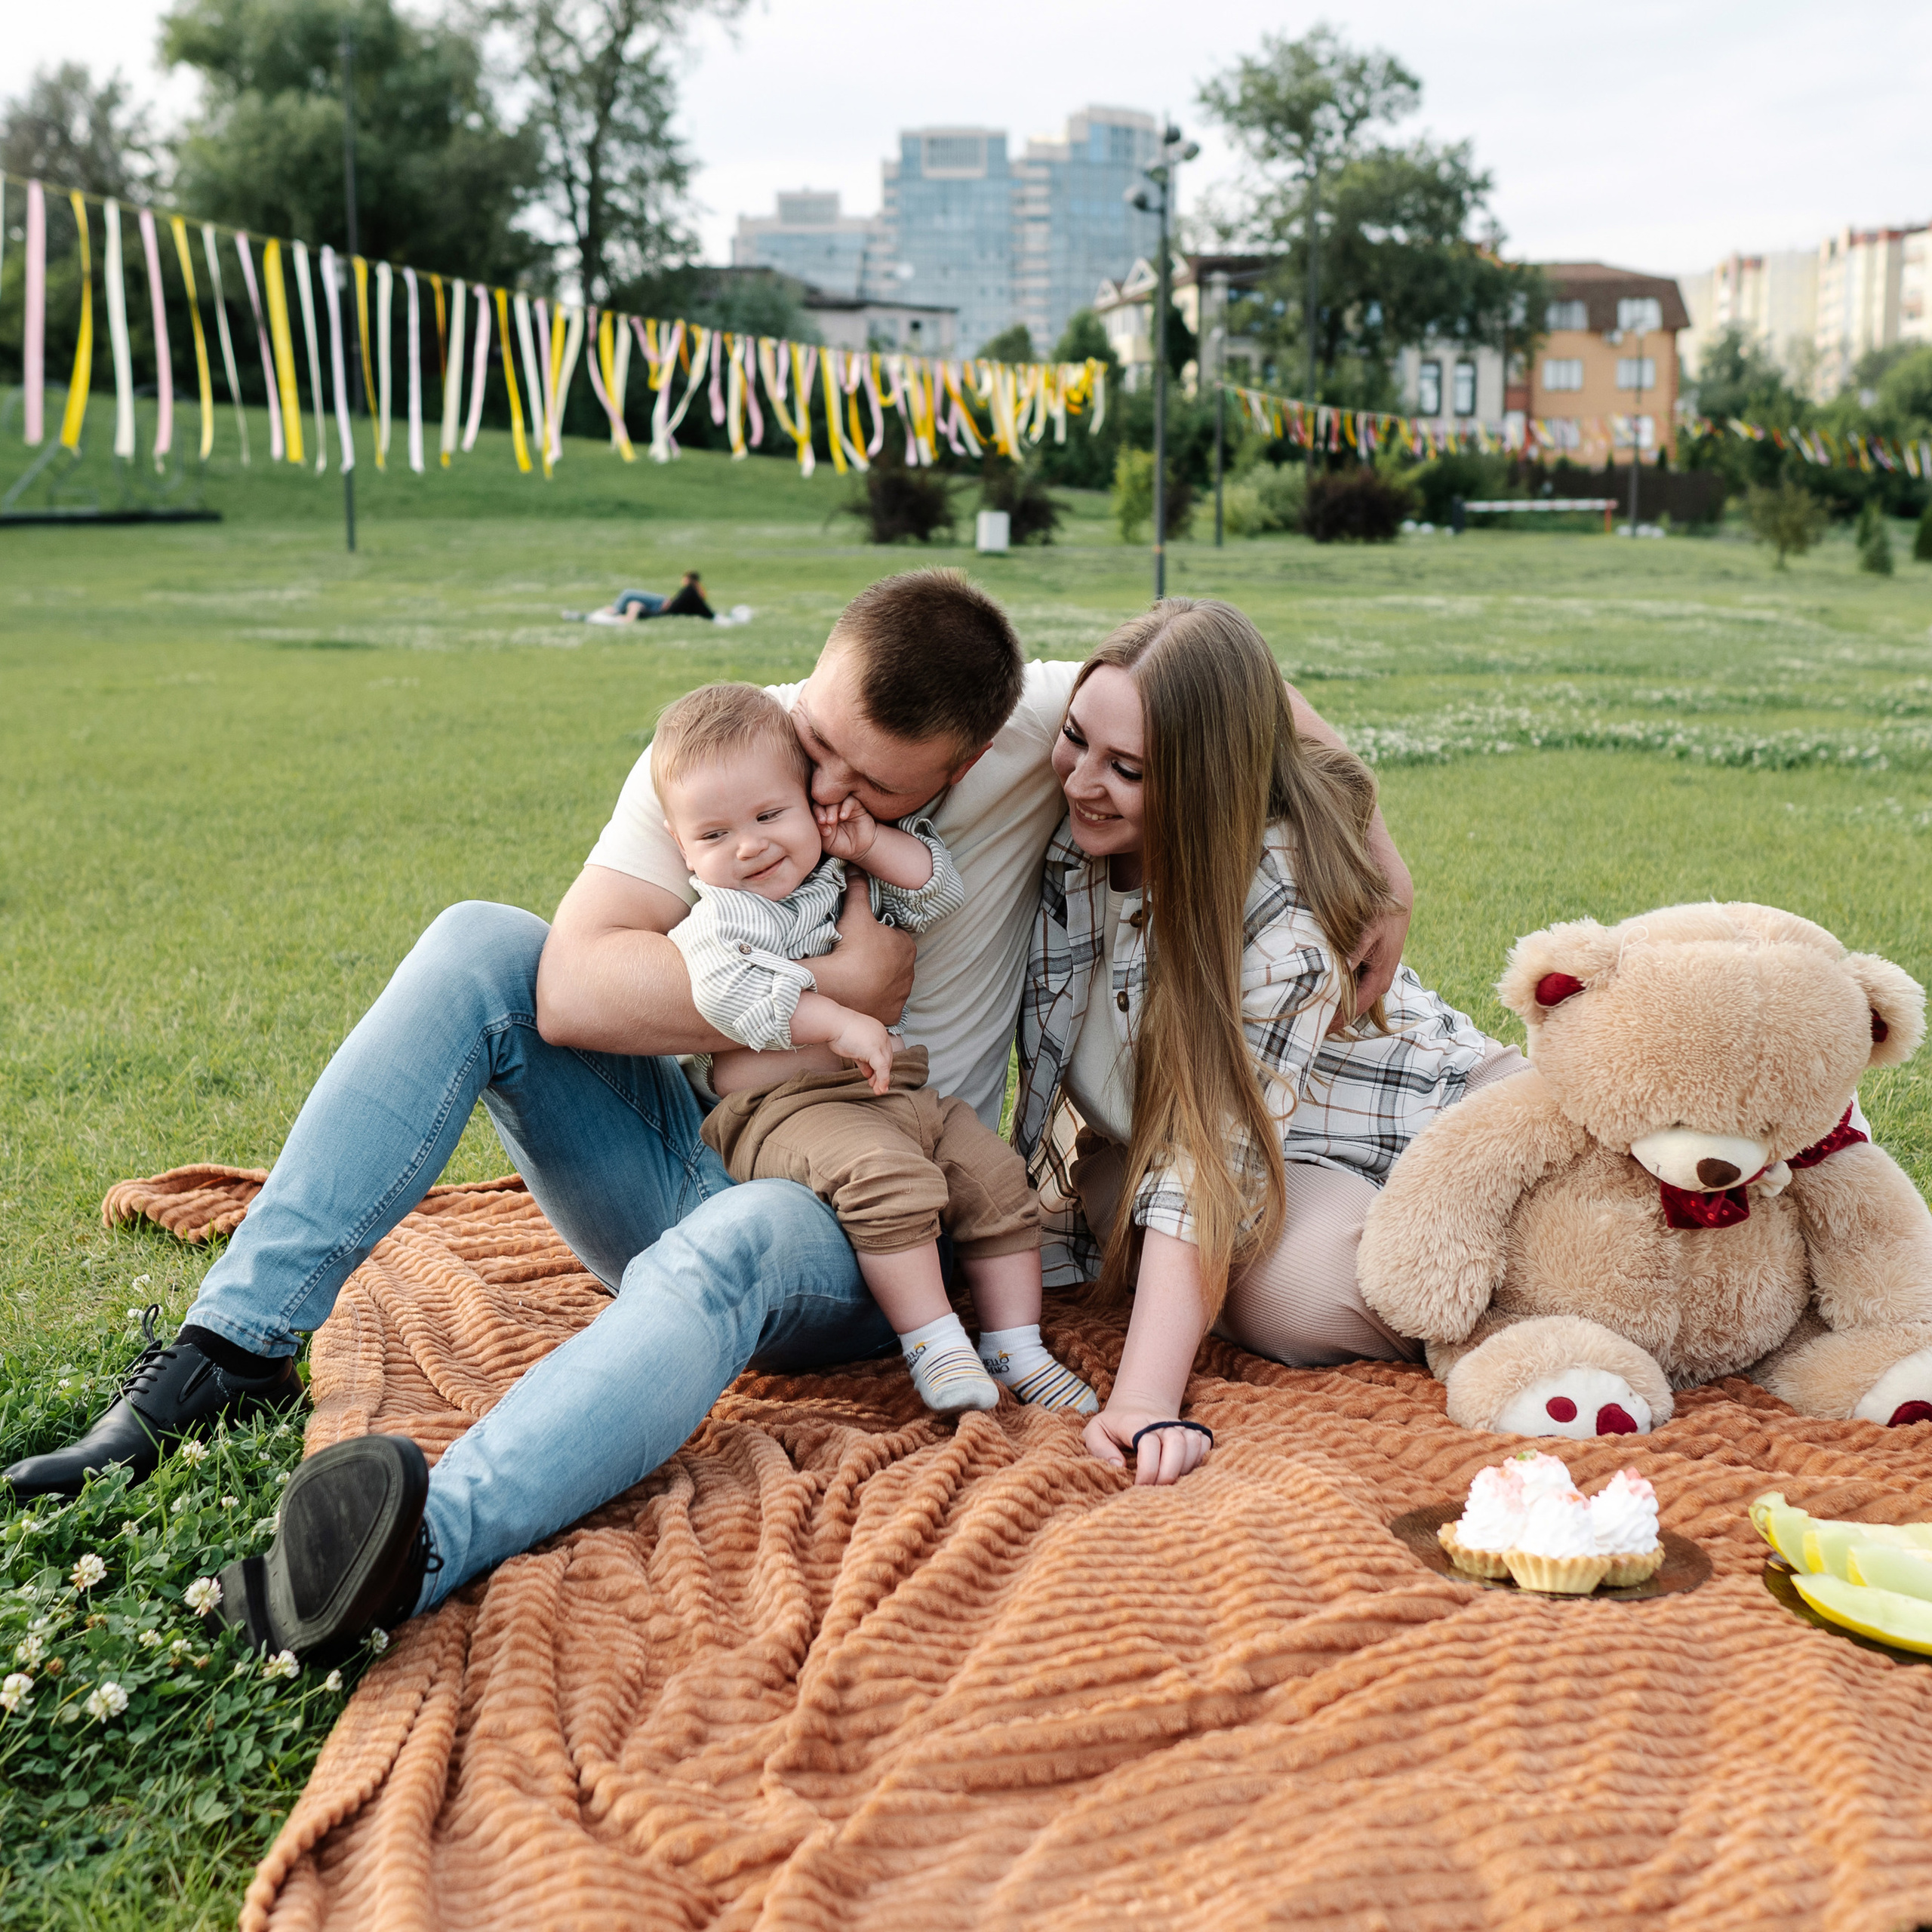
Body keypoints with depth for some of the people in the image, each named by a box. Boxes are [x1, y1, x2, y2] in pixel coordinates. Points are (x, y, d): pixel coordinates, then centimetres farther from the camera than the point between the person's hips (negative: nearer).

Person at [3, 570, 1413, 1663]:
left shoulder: (1038, 730, -11)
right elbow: (572, 988, -19)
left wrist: (1385, 885, -4)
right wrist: (829, 990, -24)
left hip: (856, 1224, -3)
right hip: (676, 1162, 3)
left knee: (730, 1247, -40)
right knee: (478, 945, -20)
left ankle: (422, 1547, -61)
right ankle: (234, 1350, -26)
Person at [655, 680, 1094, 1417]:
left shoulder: (847, 876, 15)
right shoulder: (722, 914, -5)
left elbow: (939, 892, 13)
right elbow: (729, 990, -25)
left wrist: (871, 843, -3)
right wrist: (839, 1023, -29)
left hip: (904, 1092, 7)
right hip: (790, 1108, -7)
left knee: (995, 1178, -4)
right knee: (885, 1172, -33)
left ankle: (1015, 1345, 5)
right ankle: (932, 1344, -24)